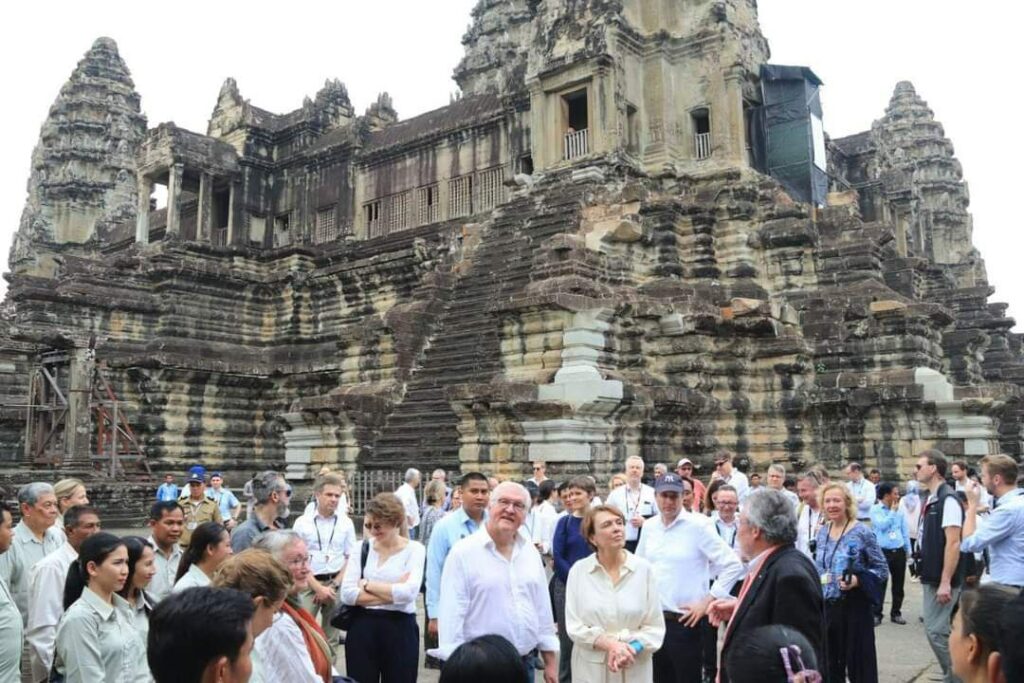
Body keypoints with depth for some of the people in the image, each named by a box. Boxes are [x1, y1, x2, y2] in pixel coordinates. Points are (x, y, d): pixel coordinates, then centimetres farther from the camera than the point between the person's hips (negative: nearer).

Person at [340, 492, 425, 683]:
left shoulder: (414, 549, -5)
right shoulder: (362, 547, 3)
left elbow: (408, 592, -19)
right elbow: (347, 593, -7)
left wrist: (367, 584, -9)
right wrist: (392, 593, -14)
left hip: (400, 630, -2)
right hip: (362, 628, 2)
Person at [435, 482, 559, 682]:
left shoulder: (530, 552, 6)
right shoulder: (463, 552, -11)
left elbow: (543, 608, 10)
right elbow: (452, 615, -12)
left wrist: (551, 663, 10)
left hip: (525, 662, 5)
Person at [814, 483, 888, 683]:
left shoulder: (862, 532, -11)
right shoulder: (823, 532, 6)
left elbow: (882, 569, -8)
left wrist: (858, 580, -22)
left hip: (854, 606, -6)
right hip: (827, 606, 6)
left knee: (859, 663, 1)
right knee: (829, 663, 13)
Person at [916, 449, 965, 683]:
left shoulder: (948, 499, -17)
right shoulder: (931, 499, 11)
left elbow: (953, 543, -21)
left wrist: (945, 582, -22)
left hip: (941, 580, -9)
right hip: (930, 577, 9)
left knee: (935, 631, -5)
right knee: (937, 630, 15)